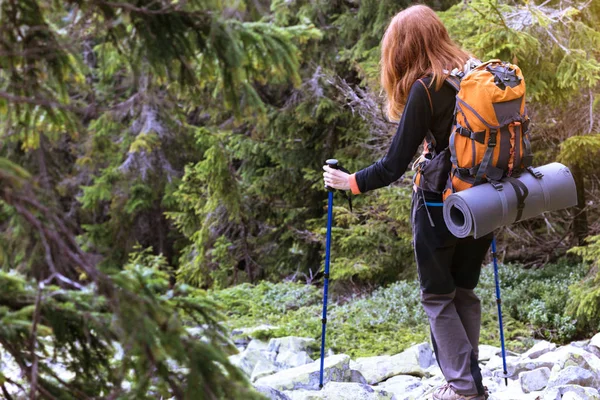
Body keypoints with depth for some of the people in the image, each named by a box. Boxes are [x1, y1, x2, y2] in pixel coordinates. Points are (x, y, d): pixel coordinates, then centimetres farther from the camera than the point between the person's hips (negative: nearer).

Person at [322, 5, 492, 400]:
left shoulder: (425, 89, -16)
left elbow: (395, 164, -15)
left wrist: (351, 183, -2)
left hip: (439, 206, -6)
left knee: (438, 296, 8)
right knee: (465, 291, 18)